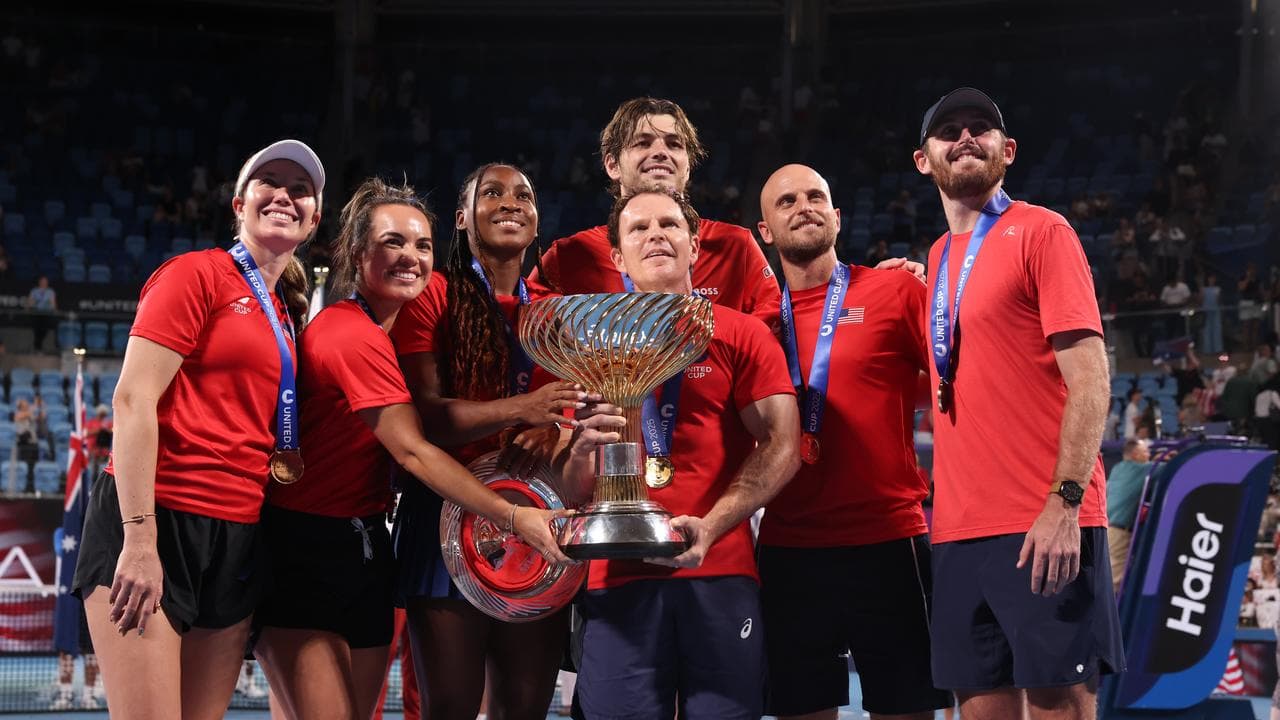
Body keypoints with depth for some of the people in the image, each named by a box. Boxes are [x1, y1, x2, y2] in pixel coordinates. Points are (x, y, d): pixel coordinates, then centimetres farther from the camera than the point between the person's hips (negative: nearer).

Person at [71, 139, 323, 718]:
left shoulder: (287, 315, 17)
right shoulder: (196, 274, -3)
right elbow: (133, 400, -11)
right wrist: (139, 540, -18)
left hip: (236, 540, 7)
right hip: (156, 521, -7)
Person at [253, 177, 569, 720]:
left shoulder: (375, 328, 12)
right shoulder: (356, 337, -18)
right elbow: (413, 451, -20)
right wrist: (513, 518, -22)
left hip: (362, 548, 10)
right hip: (306, 549, -10)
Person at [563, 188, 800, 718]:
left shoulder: (740, 334, 9)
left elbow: (781, 447, -1)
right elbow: (571, 494, 14)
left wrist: (709, 528, -14)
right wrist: (584, 446, -10)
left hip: (719, 574, -1)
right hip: (619, 578, 1)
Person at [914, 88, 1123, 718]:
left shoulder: (1041, 233, -2)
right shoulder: (939, 258, 18)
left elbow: (1089, 378, -10)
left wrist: (1065, 501, -19)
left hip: (1044, 526, -7)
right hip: (959, 528, 7)